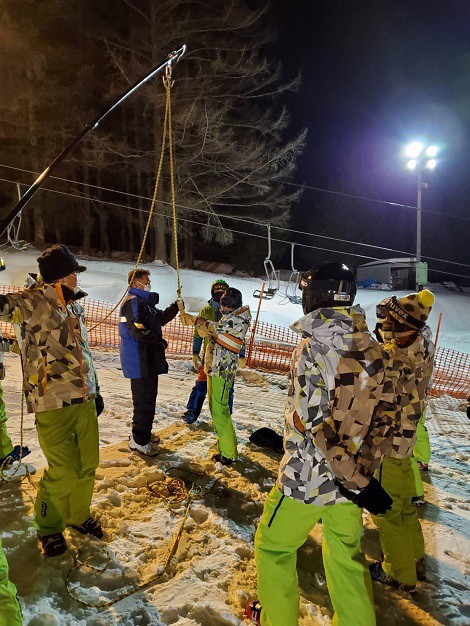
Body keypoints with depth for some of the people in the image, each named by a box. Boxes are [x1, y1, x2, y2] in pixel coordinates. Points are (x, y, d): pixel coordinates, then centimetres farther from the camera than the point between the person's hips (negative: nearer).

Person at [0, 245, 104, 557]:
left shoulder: (75, 307, 14)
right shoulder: (32, 302, -9)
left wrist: (95, 390, 24)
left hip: (84, 400, 7)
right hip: (53, 404, -7)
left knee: (87, 465, 15)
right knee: (62, 472, 2)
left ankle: (78, 514, 39)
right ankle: (49, 527, 29)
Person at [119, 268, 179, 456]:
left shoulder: (144, 302, 19)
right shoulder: (132, 302, -15)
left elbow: (160, 318, 26)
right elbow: (139, 330, -25)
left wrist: (176, 306, 14)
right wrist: (160, 342, -14)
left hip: (148, 361, 11)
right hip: (139, 361, -11)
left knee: (148, 397, 19)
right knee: (144, 400, -5)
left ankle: (142, 433, 32)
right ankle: (138, 441, 6)